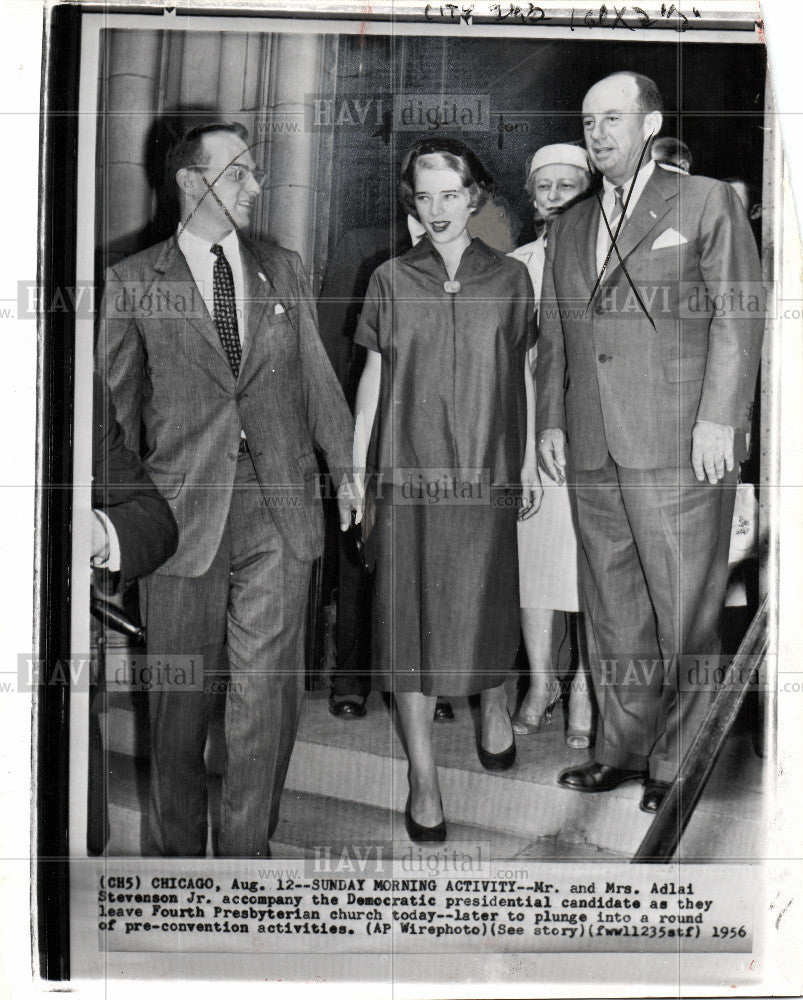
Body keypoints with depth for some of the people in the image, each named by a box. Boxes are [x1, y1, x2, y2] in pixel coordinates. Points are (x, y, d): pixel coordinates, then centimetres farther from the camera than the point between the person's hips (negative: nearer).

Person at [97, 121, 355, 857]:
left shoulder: (283, 270, 13)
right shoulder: (133, 281, 4)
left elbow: (317, 375, 16)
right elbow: (116, 404, 5)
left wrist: (344, 466, 13)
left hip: (280, 509, 2)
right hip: (182, 511, -2)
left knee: (269, 691, 2)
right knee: (181, 695, 9)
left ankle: (247, 847, 19)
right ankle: (178, 848, 29)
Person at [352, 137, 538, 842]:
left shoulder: (510, 278, 6)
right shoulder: (391, 280, 5)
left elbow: (523, 372, 12)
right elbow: (373, 379, 8)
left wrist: (530, 458, 11)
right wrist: (355, 474, 6)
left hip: (488, 472, 1)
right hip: (408, 474, 0)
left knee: (487, 604, 8)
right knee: (410, 615, 0)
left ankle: (494, 703, 41)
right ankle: (423, 776, 11)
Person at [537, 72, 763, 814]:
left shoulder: (707, 202, 7)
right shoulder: (570, 227, 21)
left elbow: (738, 316, -1)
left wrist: (720, 418, -11)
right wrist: (550, 421, 12)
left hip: (680, 445, -5)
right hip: (593, 449, 5)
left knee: (684, 612, 0)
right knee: (614, 613, 9)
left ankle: (680, 765, 13)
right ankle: (624, 751, 21)